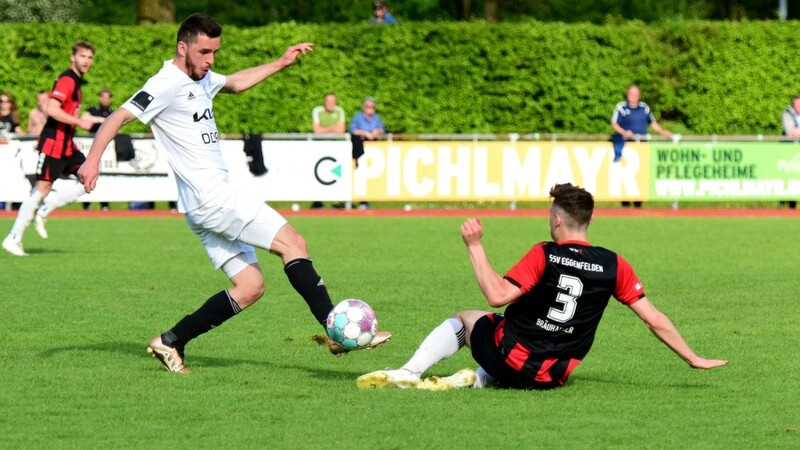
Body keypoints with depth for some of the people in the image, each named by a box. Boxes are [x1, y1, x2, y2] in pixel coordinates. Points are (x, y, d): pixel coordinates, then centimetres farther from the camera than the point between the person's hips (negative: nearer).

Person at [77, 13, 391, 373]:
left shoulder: (202, 80, 16)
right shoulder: (167, 84, -11)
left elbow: (236, 83, 38)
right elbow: (118, 117, -19)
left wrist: (280, 63, 36)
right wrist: (93, 160, -32)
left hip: (215, 202, 10)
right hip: (212, 199, -10)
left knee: (249, 287, 7)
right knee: (293, 243, -13)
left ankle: (170, 343, 7)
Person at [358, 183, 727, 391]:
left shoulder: (544, 255, -12)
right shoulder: (613, 266, -3)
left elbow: (497, 296, -21)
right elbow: (656, 321, -1)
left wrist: (475, 246, -13)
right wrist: (693, 359, 9)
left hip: (510, 355, -3)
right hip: (552, 377, 3)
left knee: (464, 318, 27)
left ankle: (408, 373, 9)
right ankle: (477, 380, 7)